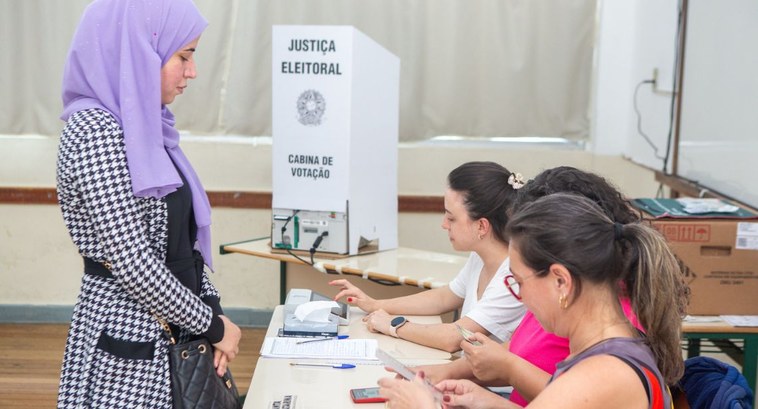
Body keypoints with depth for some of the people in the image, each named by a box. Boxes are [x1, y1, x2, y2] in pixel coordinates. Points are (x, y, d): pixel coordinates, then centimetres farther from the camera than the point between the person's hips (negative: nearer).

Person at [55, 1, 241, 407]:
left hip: (169, 337, 8)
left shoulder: (141, 125, 8)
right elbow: (133, 265, -22)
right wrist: (213, 325, -12)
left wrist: (213, 309, 3)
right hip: (130, 345, -8)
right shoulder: (94, 131, -19)